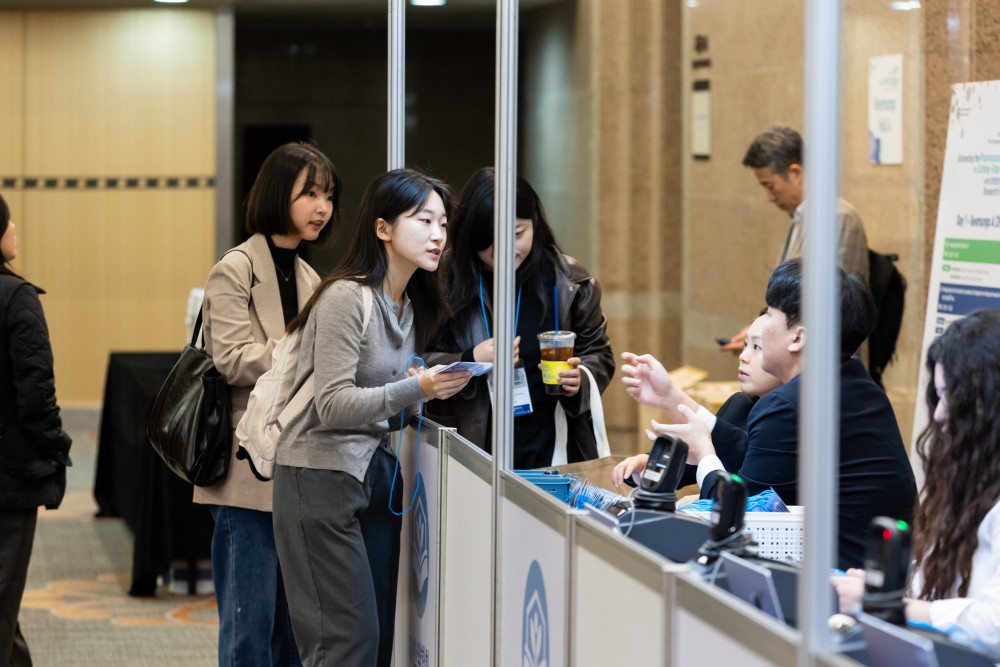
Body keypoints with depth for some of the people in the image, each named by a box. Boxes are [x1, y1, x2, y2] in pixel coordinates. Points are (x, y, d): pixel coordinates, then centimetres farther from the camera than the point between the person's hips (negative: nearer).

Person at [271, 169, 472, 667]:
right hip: (322, 473, -9)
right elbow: (334, 406, -19)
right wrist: (416, 388, -27)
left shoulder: (413, 306, 14)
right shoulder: (346, 298, -14)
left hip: (376, 472, 9)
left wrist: (440, 386, 4)